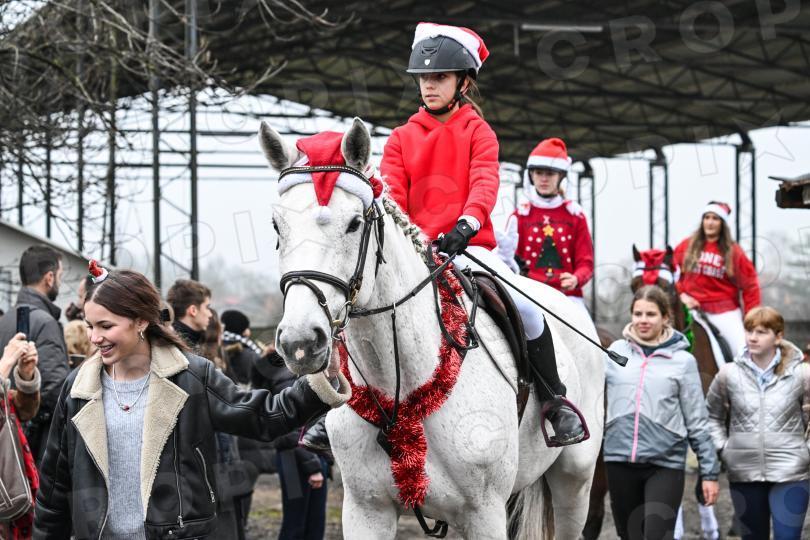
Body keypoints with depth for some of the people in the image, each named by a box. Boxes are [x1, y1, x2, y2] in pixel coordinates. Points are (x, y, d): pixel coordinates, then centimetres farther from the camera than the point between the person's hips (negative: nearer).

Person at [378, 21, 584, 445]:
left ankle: (556, 402, -5)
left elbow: (484, 184, -13)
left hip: (467, 247, -2)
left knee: (524, 305, -22)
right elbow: (391, 192, 2)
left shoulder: (477, 132, 3)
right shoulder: (402, 138, 11)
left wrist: (466, 224, -33)